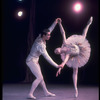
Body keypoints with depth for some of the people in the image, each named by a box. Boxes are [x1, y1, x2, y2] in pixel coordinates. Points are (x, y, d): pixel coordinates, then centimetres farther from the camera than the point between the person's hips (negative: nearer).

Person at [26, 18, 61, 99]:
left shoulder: (40, 37, -3)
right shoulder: (41, 45, -28)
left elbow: (49, 30, 12)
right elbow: (47, 57, -27)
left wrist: (55, 23, 4)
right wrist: (56, 65, -24)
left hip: (34, 61, 9)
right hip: (31, 61, -9)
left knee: (40, 77, 13)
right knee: (39, 78, -13)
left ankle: (46, 92, 22)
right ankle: (30, 94, -12)